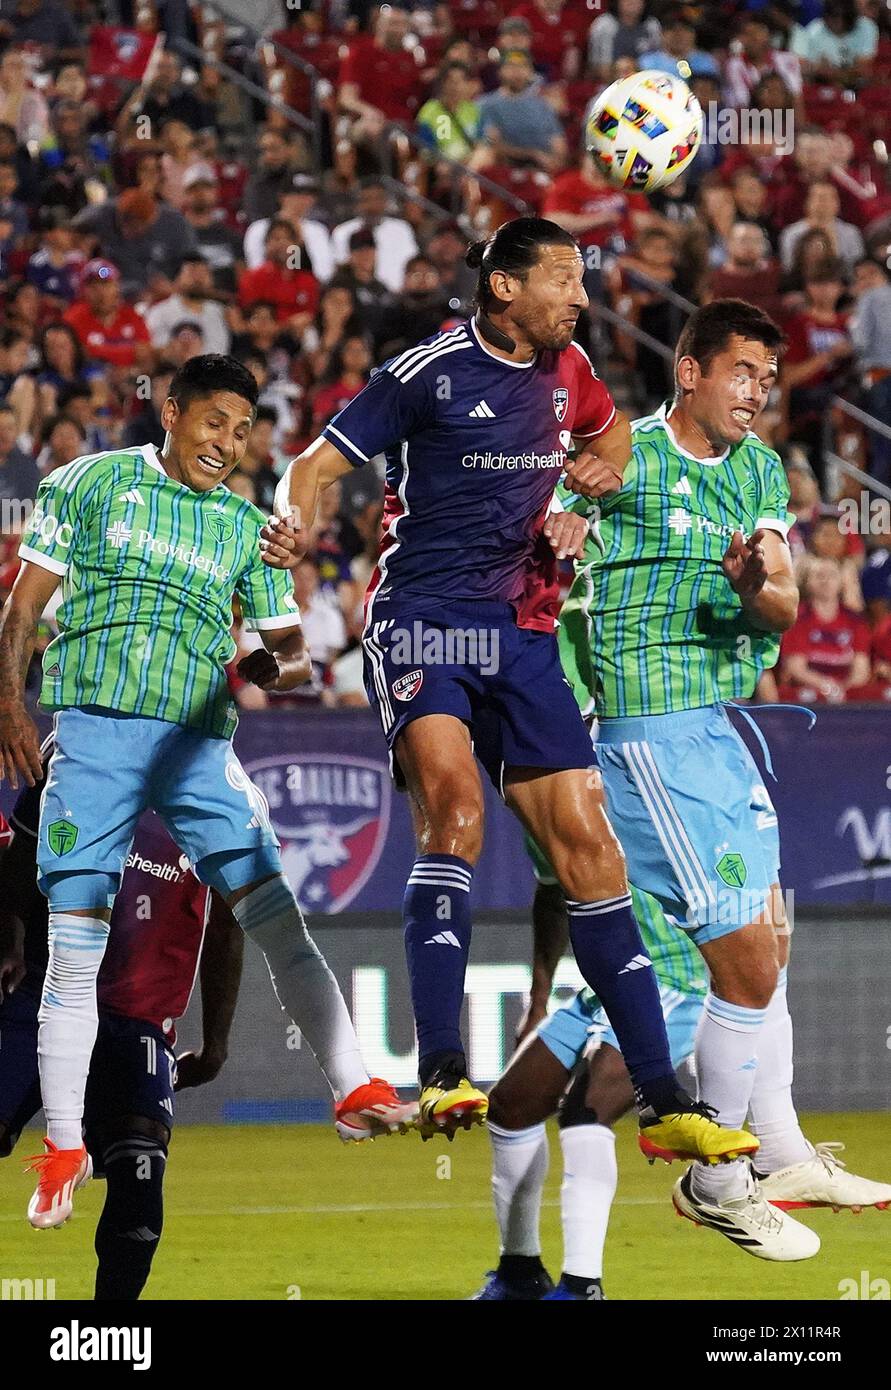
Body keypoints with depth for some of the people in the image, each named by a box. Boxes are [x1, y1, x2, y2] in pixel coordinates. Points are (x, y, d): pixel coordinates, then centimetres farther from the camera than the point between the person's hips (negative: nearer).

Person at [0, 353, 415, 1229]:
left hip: (198, 745, 2)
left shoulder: (247, 528, 14)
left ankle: (356, 1091, -2)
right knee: (73, 953, -4)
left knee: (280, 924, -7)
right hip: (94, 730, -2)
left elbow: (293, 653, 16)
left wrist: (273, 666, -7)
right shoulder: (89, 485, 7)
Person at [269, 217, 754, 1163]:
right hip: (422, 615, -6)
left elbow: (607, 428, 33)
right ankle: (443, 1074, -34)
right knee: (453, 796, -30)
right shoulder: (430, 372, -9)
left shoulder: (565, 368, 10)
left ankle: (662, 1104, 4)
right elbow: (317, 464, -7)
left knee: (584, 839, 1)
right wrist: (296, 519, -29)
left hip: (517, 627, 6)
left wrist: (601, 467, 11)